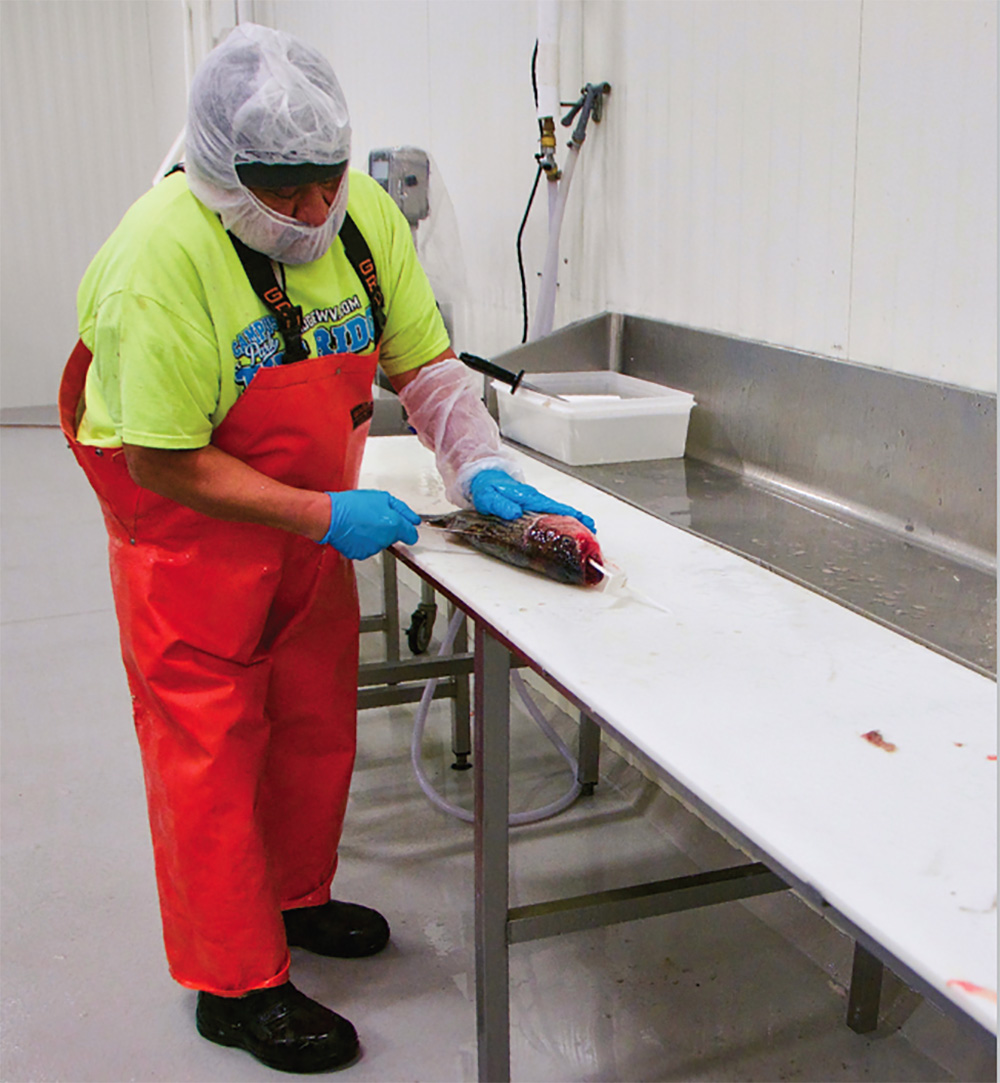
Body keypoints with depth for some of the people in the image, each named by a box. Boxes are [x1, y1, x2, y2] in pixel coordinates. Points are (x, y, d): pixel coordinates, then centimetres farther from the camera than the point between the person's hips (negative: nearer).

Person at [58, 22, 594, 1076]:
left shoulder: (364, 213, -12)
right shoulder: (161, 258, -29)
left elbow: (424, 363, -2)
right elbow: (162, 463, -26)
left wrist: (481, 468, -18)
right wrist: (328, 516, -27)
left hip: (312, 518, 6)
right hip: (188, 530, -6)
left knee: (316, 721, 18)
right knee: (209, 749, 2)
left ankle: (294, 899, 41)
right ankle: (235, 985, 20)